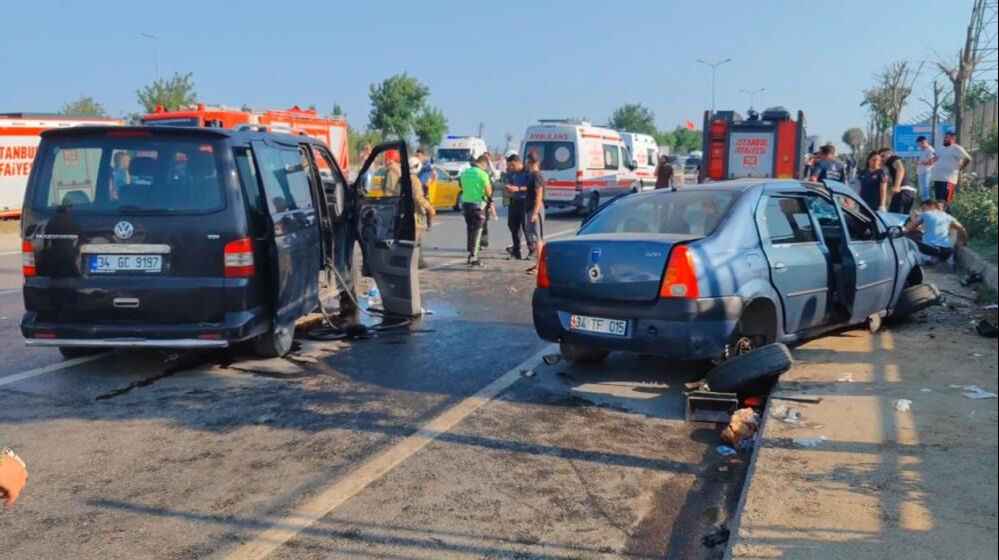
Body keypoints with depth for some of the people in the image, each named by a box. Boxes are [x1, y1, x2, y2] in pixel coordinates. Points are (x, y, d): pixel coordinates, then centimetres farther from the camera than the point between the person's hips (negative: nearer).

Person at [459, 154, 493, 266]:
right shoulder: (483, 174, -13)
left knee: (469, 230, 16)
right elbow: (488, 193, -10)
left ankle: (470, 254, 20)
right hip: (478, 204, -6)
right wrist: (489, 186, 8)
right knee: (477, 231, 0)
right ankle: (473, 257, -2)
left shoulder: (464, 172, 6)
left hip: (466, 203, 6)